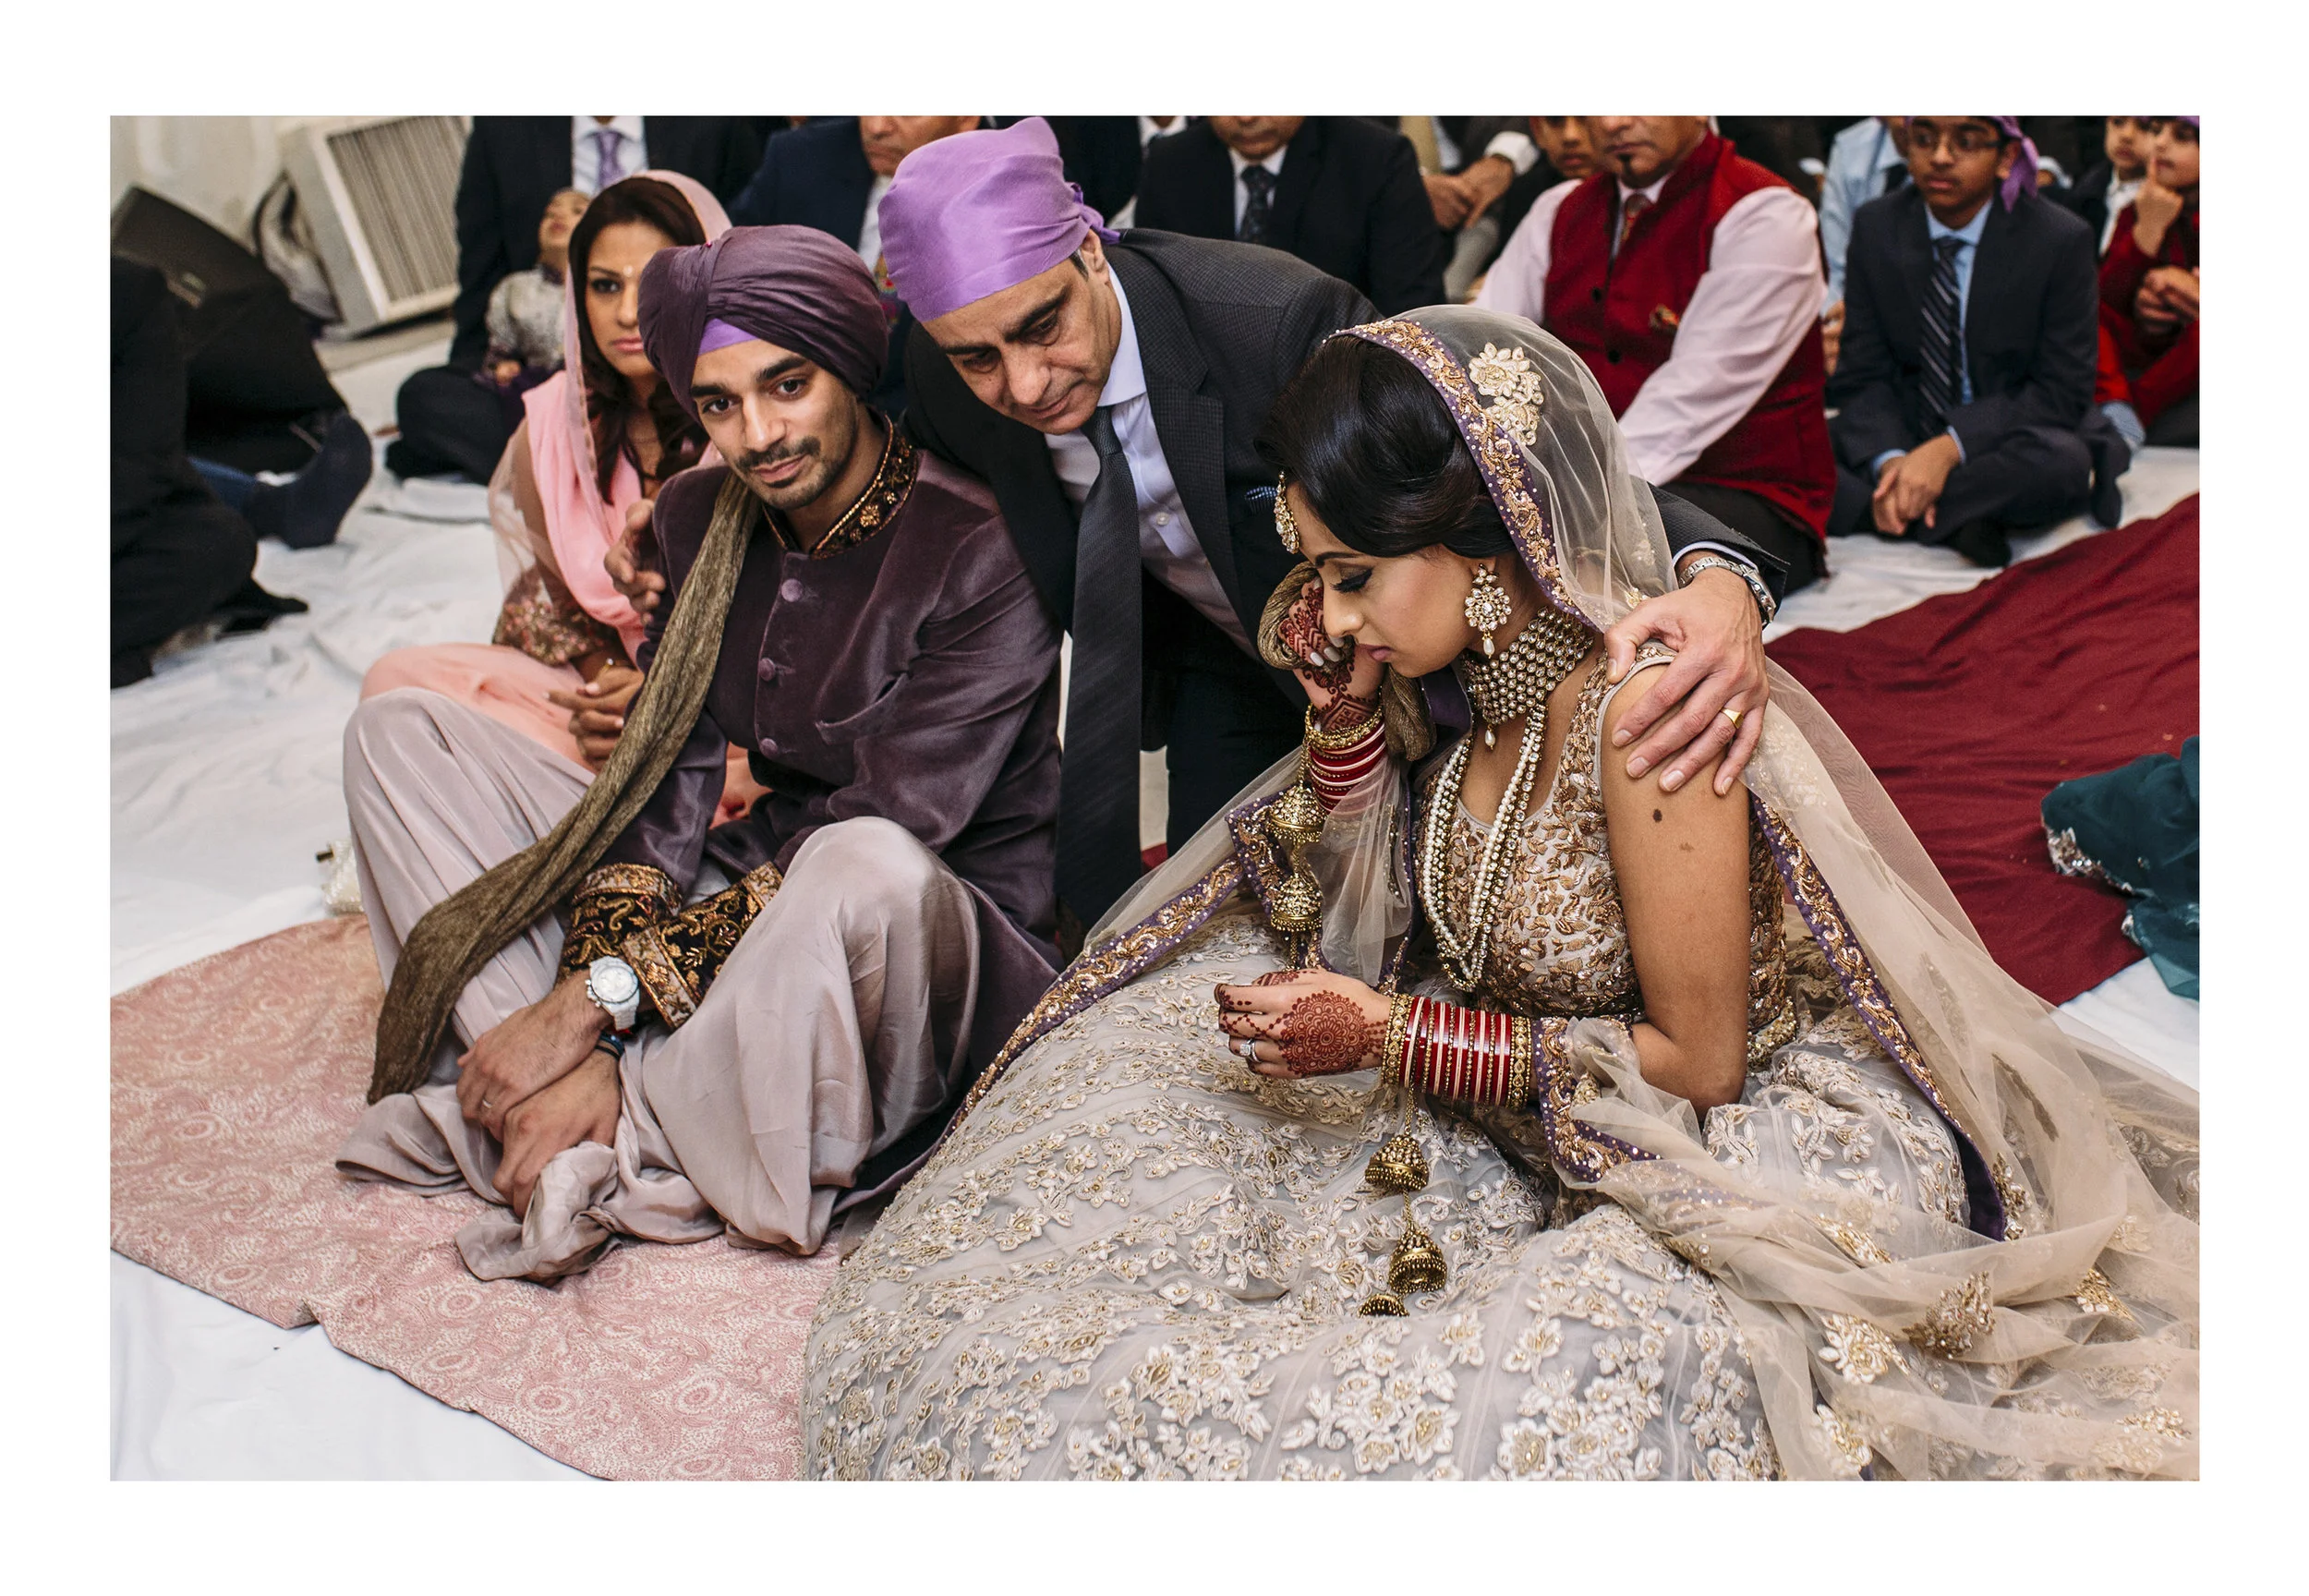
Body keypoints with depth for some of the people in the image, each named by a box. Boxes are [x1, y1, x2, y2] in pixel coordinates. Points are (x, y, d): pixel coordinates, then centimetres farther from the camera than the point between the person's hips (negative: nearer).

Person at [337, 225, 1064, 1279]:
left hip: (943, 937, -6)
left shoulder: (982, 551, -18)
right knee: (398, 732, 1)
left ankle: (621, 1136, -17)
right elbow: (665, 776, -4)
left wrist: (602, 995, -24)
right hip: (738, 890, 7)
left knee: (866, 868, -44)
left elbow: (874, 842, -24)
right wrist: (583, 1041, -16)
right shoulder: (698, 517, 3)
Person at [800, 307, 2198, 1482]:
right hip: (1542, 1102, 8)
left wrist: (1393, 1034, -22)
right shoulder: (1464, 668, -6)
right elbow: (1359, 921, 3)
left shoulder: (1639, 704, -29)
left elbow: (1696, 1060, -22)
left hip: (1743, 1144, -7)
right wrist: (1344, 704, -10)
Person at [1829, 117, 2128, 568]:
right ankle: (1955, 522, -30)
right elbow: (1863, 375, -2)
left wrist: (1951, 447, -26)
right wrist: (1888, 461, -23)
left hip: (2006, 437, -2)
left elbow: (2062, 391, -10)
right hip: (1899, 438, 2)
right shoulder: (1875, 227, 0)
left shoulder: (2060, 239, -7)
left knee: (2062, 461, -36)